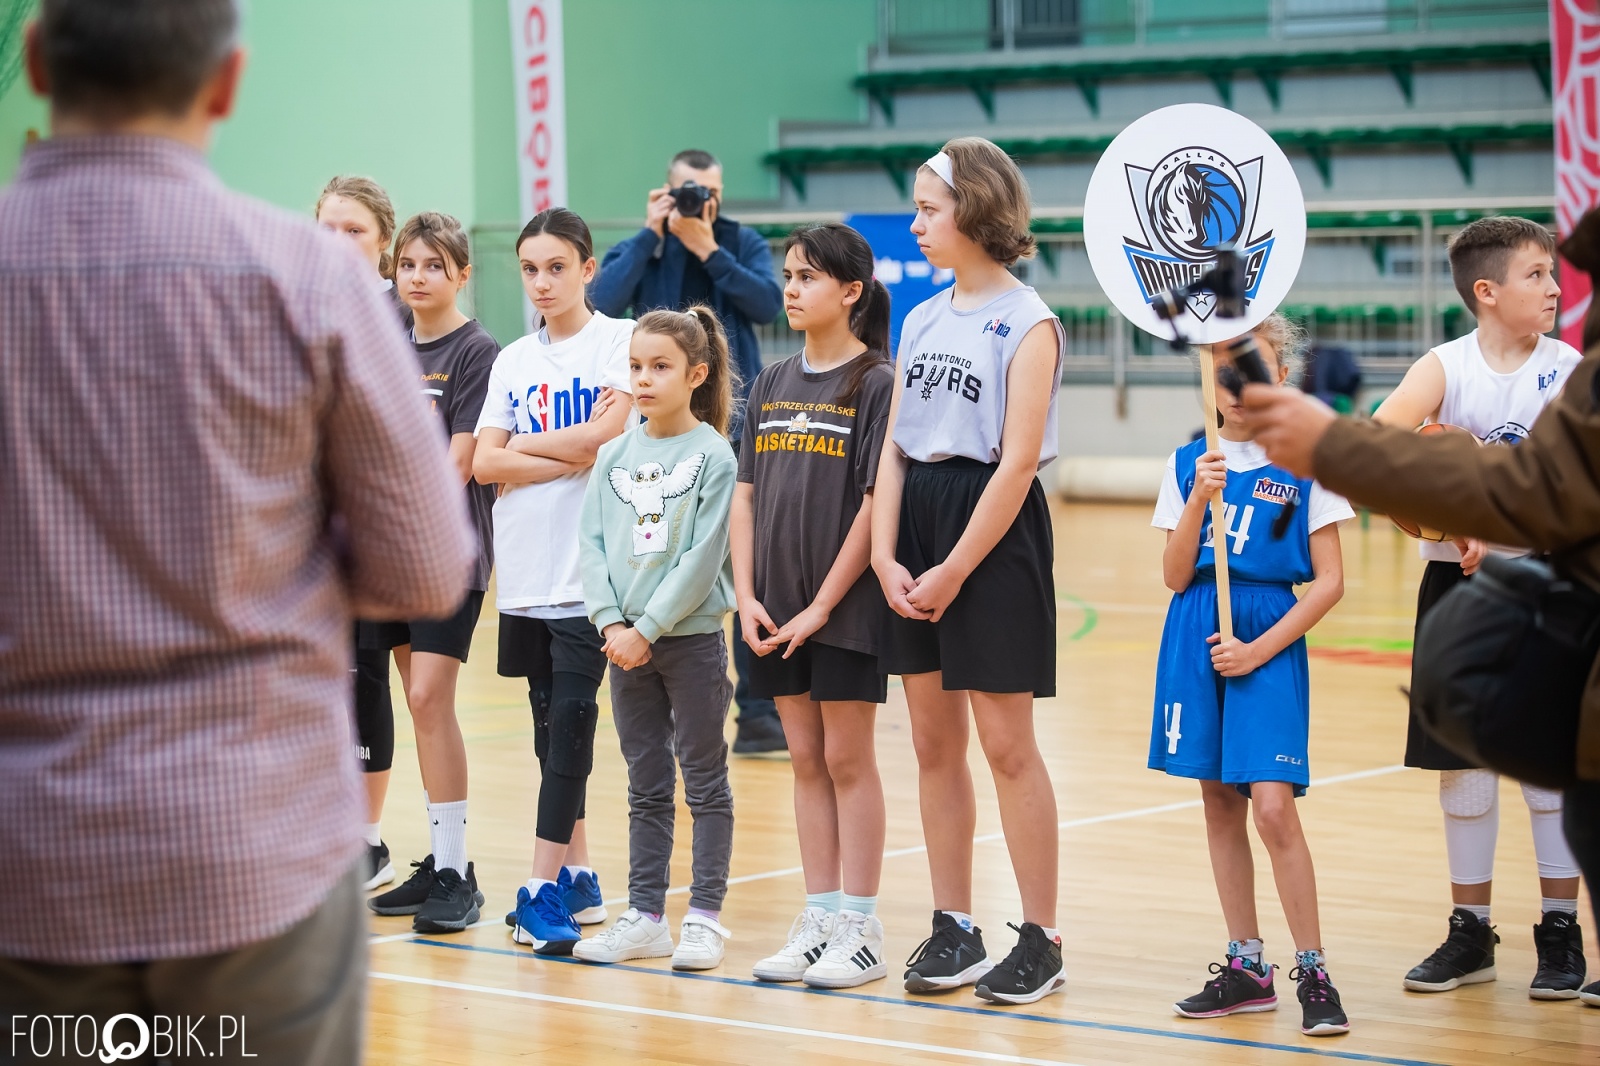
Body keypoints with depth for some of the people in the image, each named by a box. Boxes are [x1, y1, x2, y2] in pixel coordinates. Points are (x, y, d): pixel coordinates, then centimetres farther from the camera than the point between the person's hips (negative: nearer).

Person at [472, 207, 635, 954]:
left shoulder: (620, 342, -1)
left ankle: (545, 891, -12)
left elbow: (608, 435, -14)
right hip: (525, 569, 6)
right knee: (550, 721, 10)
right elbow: (485, 463, 3)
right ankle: (577, 876, 19)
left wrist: (525, 446, -3)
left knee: (570, 717, -10)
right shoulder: (514, 361, 13)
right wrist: (571, 455, -9)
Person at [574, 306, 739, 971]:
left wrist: (648, 628, -15)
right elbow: (592, 543, 4)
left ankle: (705, 916, 7)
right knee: (646, 786, 10)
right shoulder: (615, 456, 7)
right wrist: (611, 622, -9)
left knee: (704, 781, 3)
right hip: (626, 641, 5)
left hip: (692, 637, -5)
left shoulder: (712, 455, -7)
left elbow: (703, 558, -13)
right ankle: (645, 917, 15)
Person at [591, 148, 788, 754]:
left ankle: (758, 711, -6)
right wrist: (652, 234, -11)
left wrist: (708, 250, -13)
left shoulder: (743, 245, 5)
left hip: (737, 429, 0)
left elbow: (768, 304, -11)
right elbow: (603, 303, -14)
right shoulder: (641, 249, 4)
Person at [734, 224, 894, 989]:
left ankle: (861, 931, 5)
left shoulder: (876, 384, -8)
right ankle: (818, 921, 16)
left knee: (847, 760, -1)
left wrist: (823, 606, -15)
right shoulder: (772, 386, 10)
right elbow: (746, 494, 10)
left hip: (845, 608, -6)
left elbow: (876, 503, -13)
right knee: (806, 760, 10)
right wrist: (746, 596, -1)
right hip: (777, 610, 6)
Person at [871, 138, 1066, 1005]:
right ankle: (953, 929, 17)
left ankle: (1041, 940, 4)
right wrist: (885, 556, -4)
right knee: (934, 743, 9)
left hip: (992, 532, -7)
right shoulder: (922, 320, 12)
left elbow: (1017, 461, -15)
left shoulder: (1027, 323, -9)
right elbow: (893, 447, 9)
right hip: (916, 520, 7)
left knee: (1006, 744, -4)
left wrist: (953, 571, -16)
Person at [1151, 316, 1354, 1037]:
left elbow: (1329, 582, -3)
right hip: (1195, 640, 4)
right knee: (1219, 803, 9)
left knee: (1271, 807, -14)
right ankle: (1247, 967, 18)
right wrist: (1198, 500, -12)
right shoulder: (1188, 463, 8)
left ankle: (1313, 973, -5)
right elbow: (1176, 577, 3)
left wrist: (1259, 649, -11)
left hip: (1270, 638, -4)